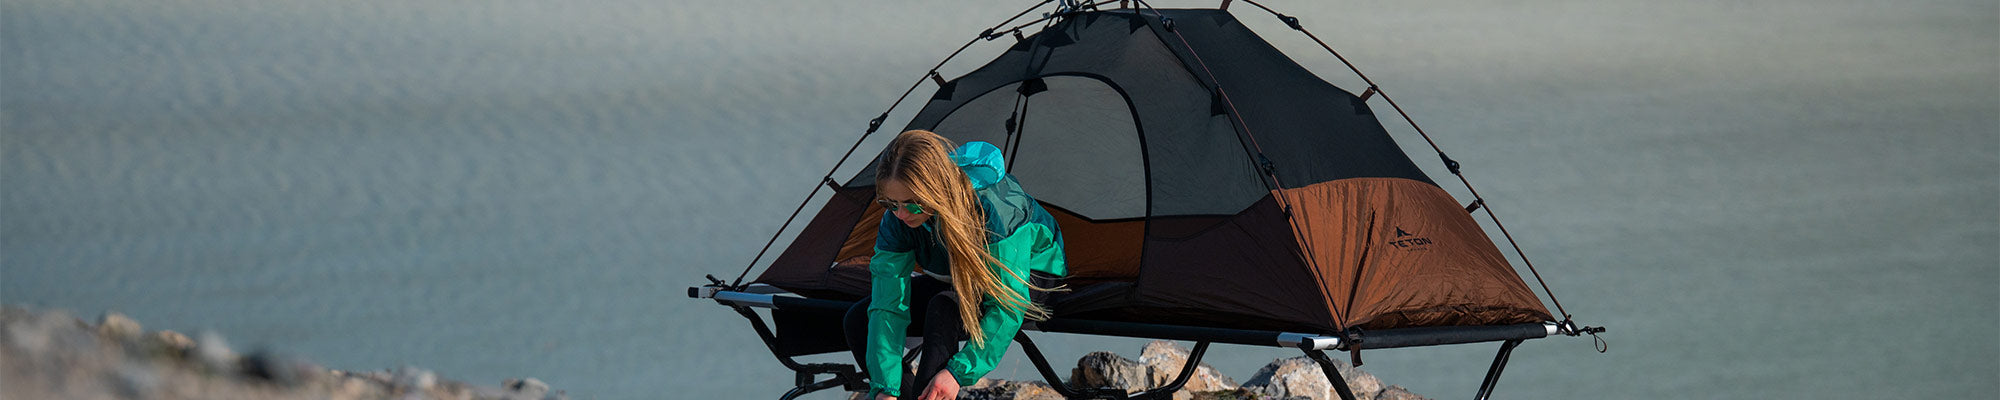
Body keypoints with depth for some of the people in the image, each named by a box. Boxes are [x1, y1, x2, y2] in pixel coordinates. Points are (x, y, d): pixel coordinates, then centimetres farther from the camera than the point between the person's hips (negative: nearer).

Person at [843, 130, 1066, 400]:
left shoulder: (995, 208, -39)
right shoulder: (898, 218, -24)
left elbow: (1007, 307, -38)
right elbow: (888, 306, -25)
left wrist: (958, 372, -45)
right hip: (955, 281, 6)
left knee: (945, 308, -37)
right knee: (858, 320, -12)